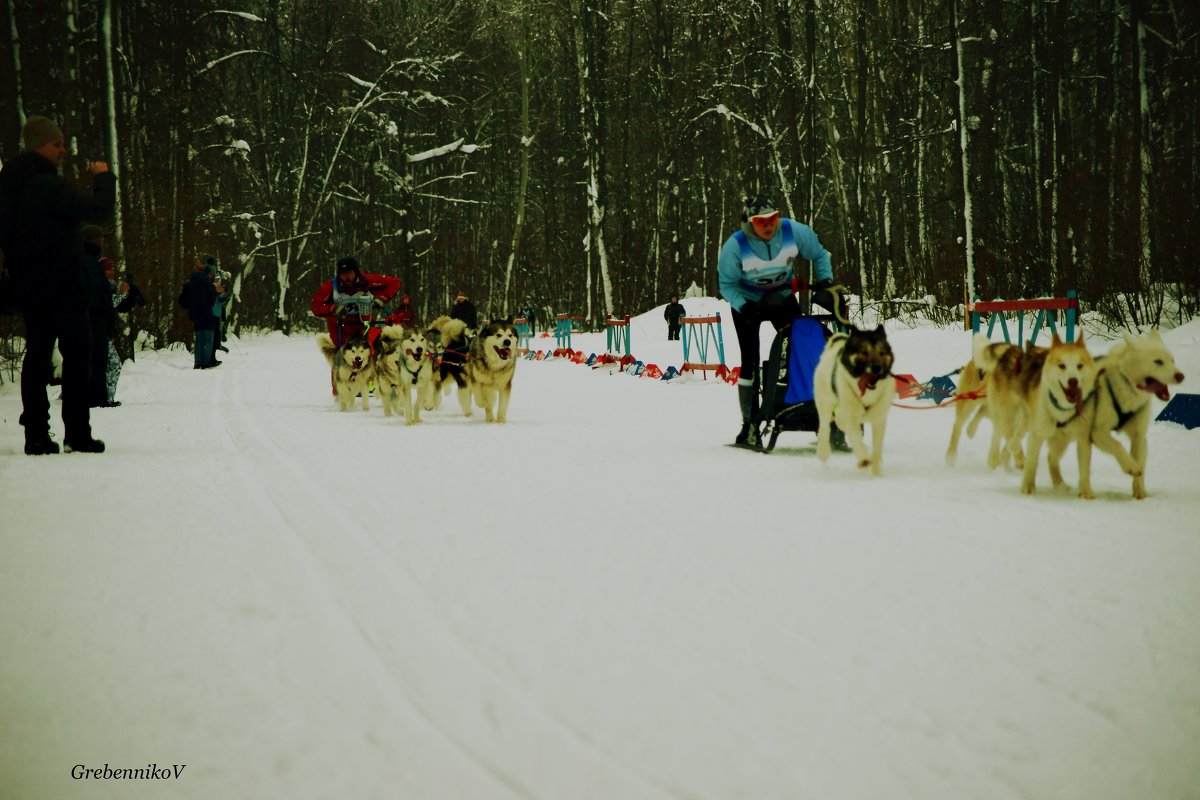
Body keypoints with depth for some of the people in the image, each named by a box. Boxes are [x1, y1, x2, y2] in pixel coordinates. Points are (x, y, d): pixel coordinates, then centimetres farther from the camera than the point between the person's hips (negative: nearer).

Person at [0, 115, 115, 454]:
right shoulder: (49, 186, -18)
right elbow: (99, 211, -21)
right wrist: (104, 178, -6)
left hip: (28, 284, 8)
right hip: (63, 284, -8)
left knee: (37, 355, 10)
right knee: (77, 354, -2)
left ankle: (36, 435, 6)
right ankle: (77, 434, -5)